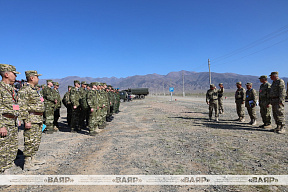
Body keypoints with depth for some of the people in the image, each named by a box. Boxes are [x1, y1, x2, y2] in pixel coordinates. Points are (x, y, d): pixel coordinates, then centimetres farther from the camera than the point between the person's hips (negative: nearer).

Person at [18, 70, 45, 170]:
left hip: (39, 118, 10)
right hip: (31, 119, -10)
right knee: (30, 141, -4)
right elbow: (22, 107, -18)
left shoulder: (35, 90, 17)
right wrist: (26, 121, -21)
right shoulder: (25, 89, -12)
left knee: (36, 141, 15)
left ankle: (32, 159, 25)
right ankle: (27, 163, 5)